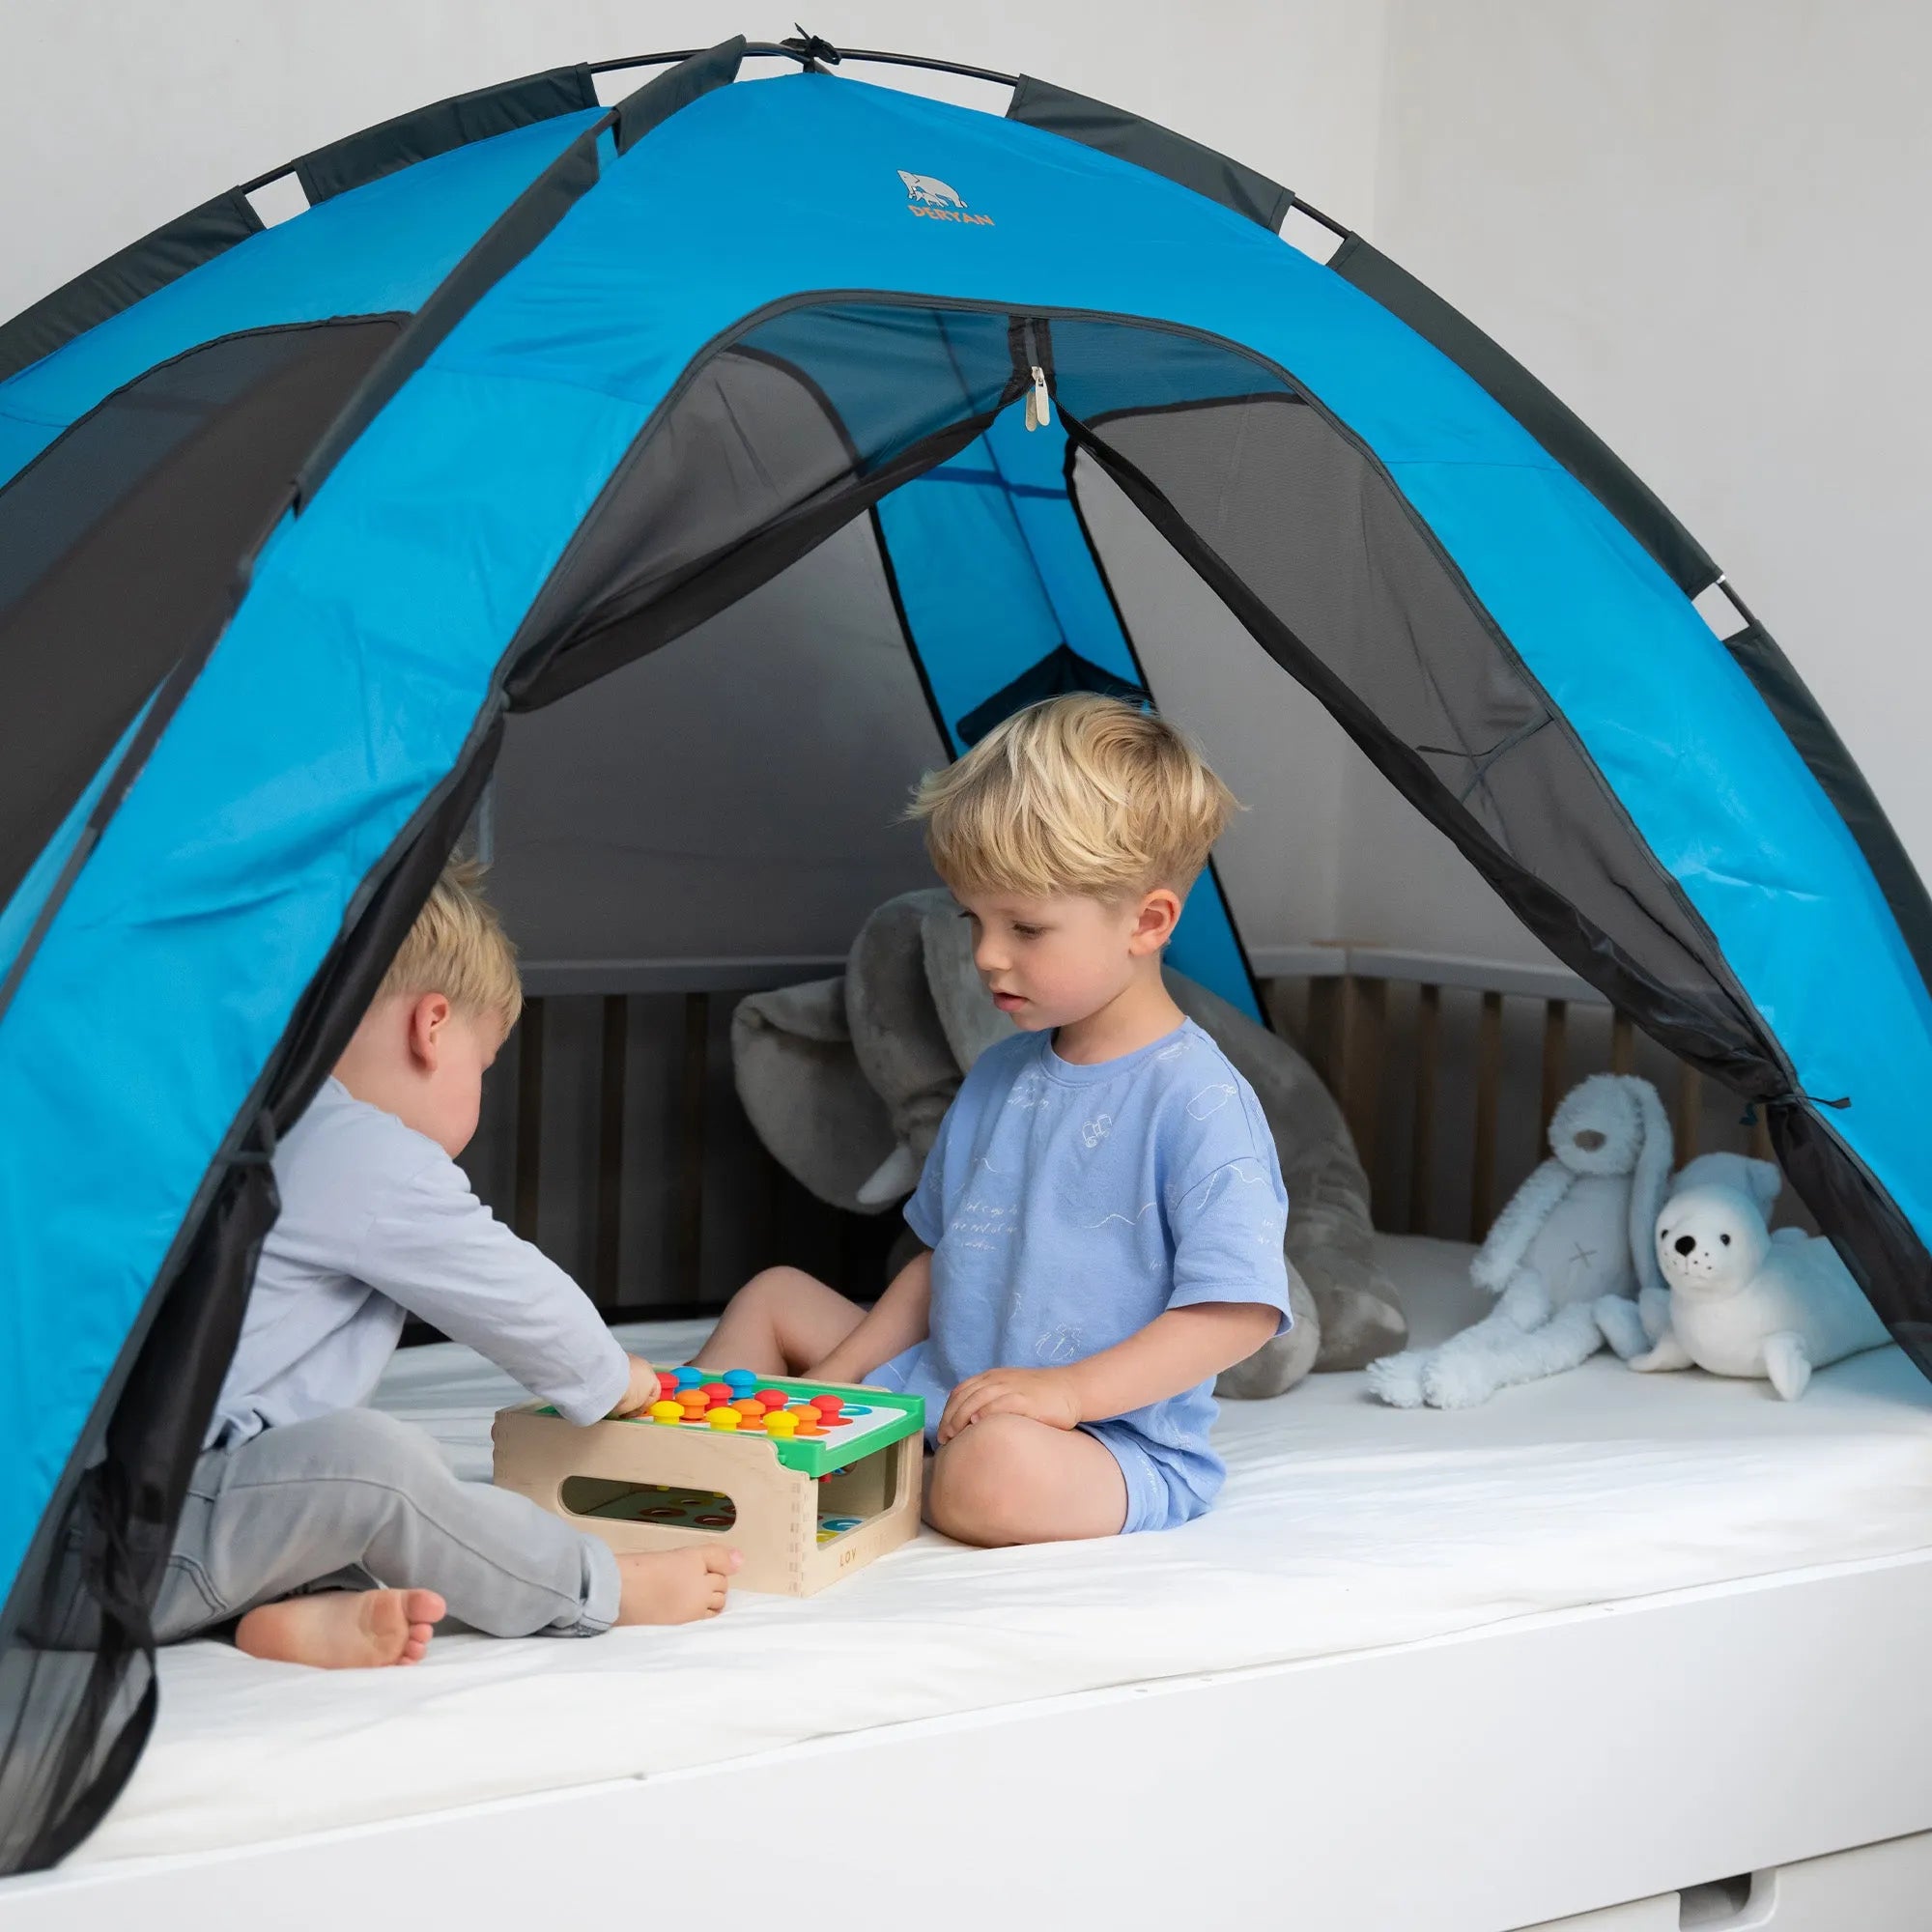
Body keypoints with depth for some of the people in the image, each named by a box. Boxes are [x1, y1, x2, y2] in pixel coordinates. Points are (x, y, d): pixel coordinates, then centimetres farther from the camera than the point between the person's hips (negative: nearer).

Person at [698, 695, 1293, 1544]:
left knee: (993, 1469, -38)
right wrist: (840, 1373, 9)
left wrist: (1067, 1389, -27)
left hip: (1111, 1438, -8)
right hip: (941, 1392, 8)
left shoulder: (1197, 1099, -17)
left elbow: (1239, 1311, -22)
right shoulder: (999, 1076, 10)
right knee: (773, 1296, 15)